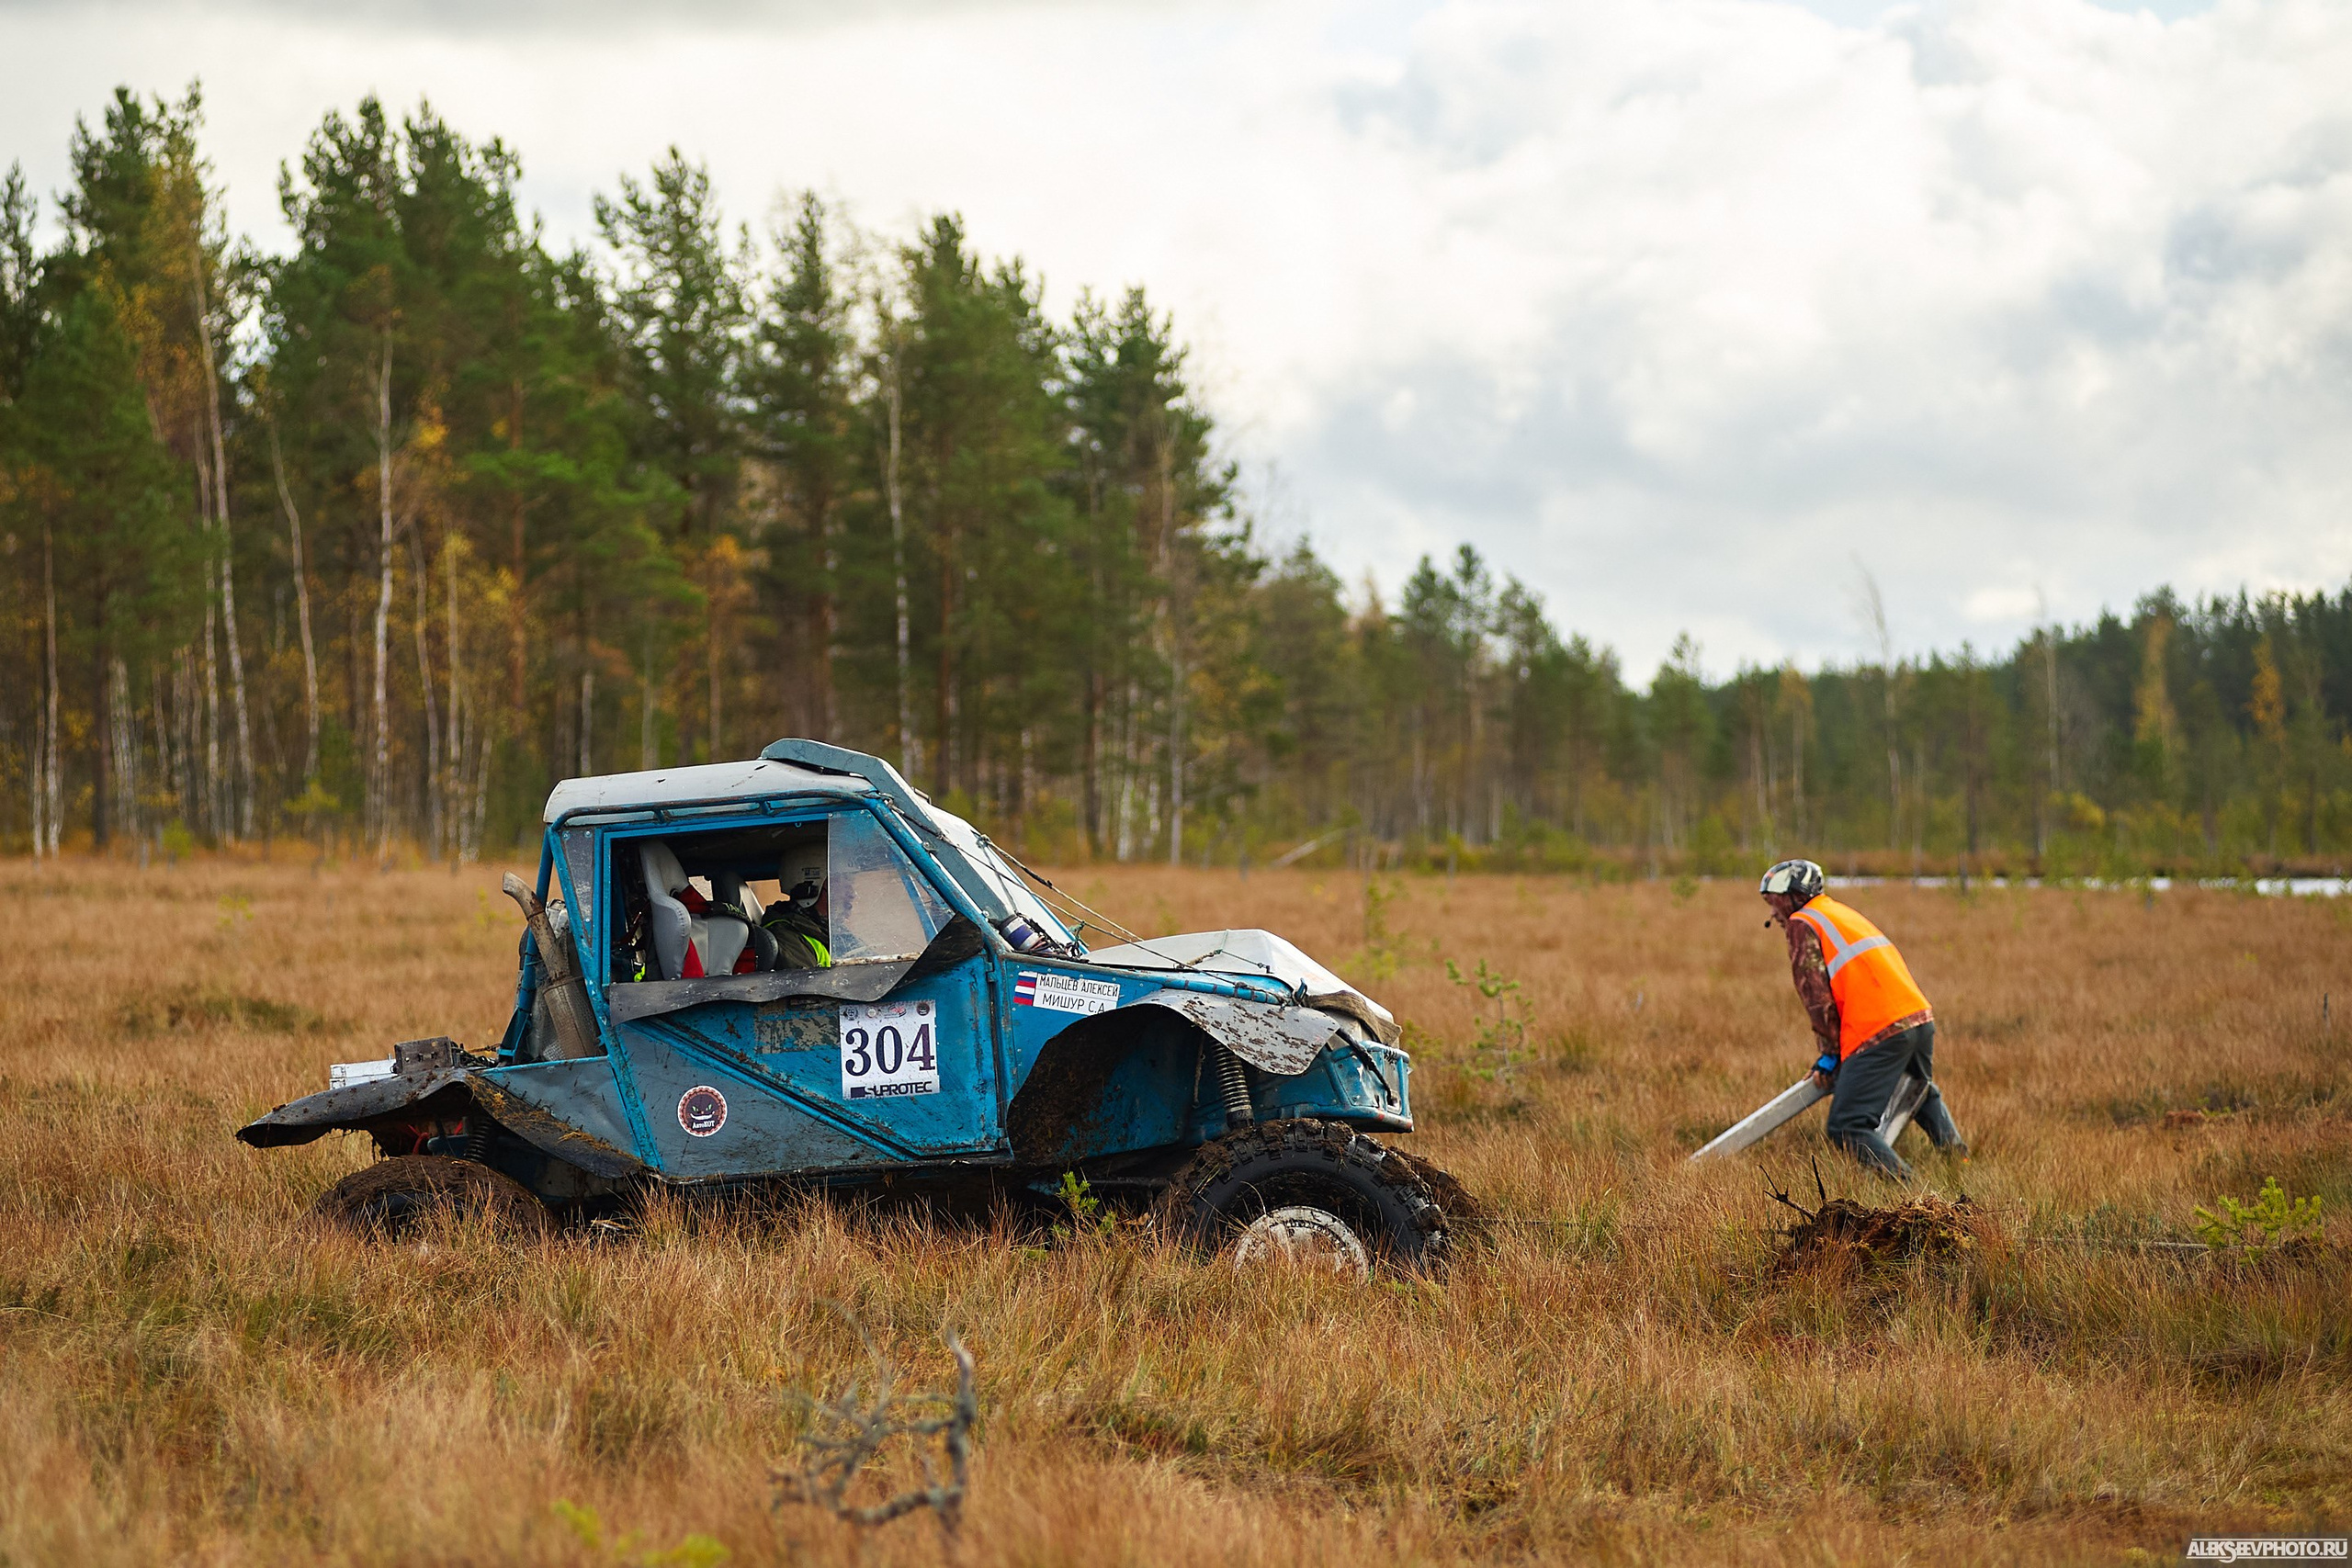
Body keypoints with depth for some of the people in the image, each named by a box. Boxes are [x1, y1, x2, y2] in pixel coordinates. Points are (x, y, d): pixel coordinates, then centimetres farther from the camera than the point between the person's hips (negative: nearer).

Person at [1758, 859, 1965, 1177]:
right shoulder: (1844, 913, 27)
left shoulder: (1803, 923, 1)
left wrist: (1830, 1054, 4)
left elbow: (1817, 996, -5)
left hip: (1881, 1031, -9)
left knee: (1847, 1128, -8)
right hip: (1921, 1017, 9)